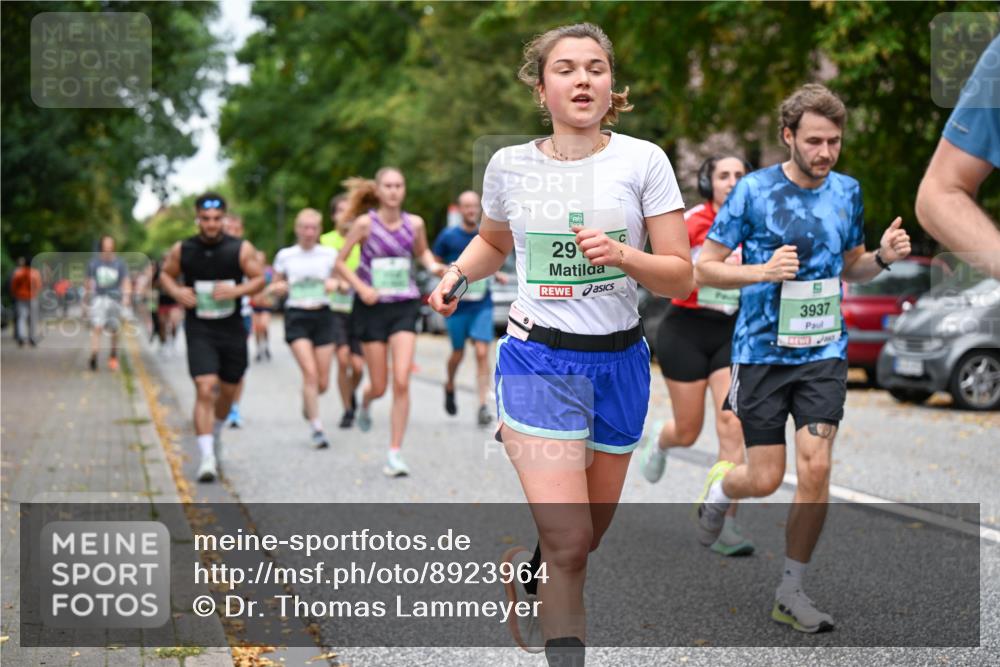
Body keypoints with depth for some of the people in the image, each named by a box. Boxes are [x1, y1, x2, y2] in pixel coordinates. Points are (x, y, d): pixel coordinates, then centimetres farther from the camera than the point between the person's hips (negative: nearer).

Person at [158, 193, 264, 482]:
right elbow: (166, 274, 11)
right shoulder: (182, 250, -3)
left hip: (232, 328, 2)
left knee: (228, 391, 15)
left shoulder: (241, 249, -5)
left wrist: (237, 290, -19)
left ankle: (215, 435, 45)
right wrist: (176, 291, -10)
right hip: (199, 330, -2)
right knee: (205, 390, -16)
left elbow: (259, 278, 0)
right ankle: (207, 456, -15)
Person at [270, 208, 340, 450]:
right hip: (296, 316, -2)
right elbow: (275, 287, 13)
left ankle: (308, 402, 37)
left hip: (322, 315, 2)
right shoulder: (285, 256, 3)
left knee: (323, 382, 1)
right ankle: (317, 429, -10)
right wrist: (279, 288, -11)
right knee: (310, 373, -17)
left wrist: (335, 283, -13)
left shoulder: (329, 255, 4)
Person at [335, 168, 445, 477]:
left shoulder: (414, 223, 1)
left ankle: (395, 453, -5)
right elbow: (340, 262, -1)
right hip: (373, 307, -1)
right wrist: (361, 287, -15)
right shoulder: (365, 223, -7)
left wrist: (432, 265, 0)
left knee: (401, 381, -13)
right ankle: (364, 403, 44)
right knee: (379, 386, 5)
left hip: (404, 307, 1)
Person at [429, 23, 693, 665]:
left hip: (619, 362, 2)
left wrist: (622, 255, -22)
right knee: (568, 544, -16)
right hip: (539, 361, -2)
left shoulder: (643, 160, -3)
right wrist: (456, 275, 4)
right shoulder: (510, 164, 1)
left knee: (588, 536, 14)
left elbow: (681, 278, -5)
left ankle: (522, 567, 46)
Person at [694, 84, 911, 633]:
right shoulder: (753, 191, -9)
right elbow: (704, 267, -6)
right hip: (762, 353, -3)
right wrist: (763, 270, -22)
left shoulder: (847, 191, 5)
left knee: (815, 470, -8)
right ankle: (719, 487, 38)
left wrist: (883, 257, -4)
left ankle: (791, 592, 8)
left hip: (825, 352, 3)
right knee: (765, 479, 0)